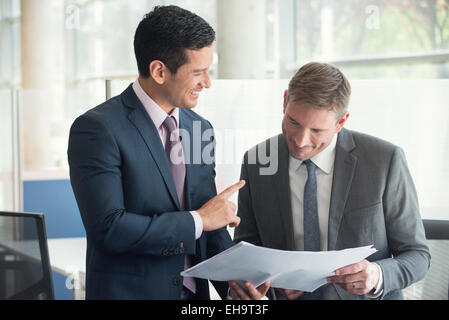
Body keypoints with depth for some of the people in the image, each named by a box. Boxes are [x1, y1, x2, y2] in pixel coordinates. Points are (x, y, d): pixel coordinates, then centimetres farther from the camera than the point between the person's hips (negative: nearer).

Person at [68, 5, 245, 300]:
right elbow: (107, 228, -22)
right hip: (128, 290, -6)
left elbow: (211, 224, 9)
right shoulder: (97, 128, -15)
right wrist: (196, 220, -16)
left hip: (194, 290, 6)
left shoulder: (201, 128, 6)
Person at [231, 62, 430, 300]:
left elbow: (417, 255, -2)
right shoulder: (256, 162, -1)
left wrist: (377, 276, -21)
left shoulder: (386, 160, -9)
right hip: (288, 295, 1)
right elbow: (246, 244, 9)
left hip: (367, 294, 0)